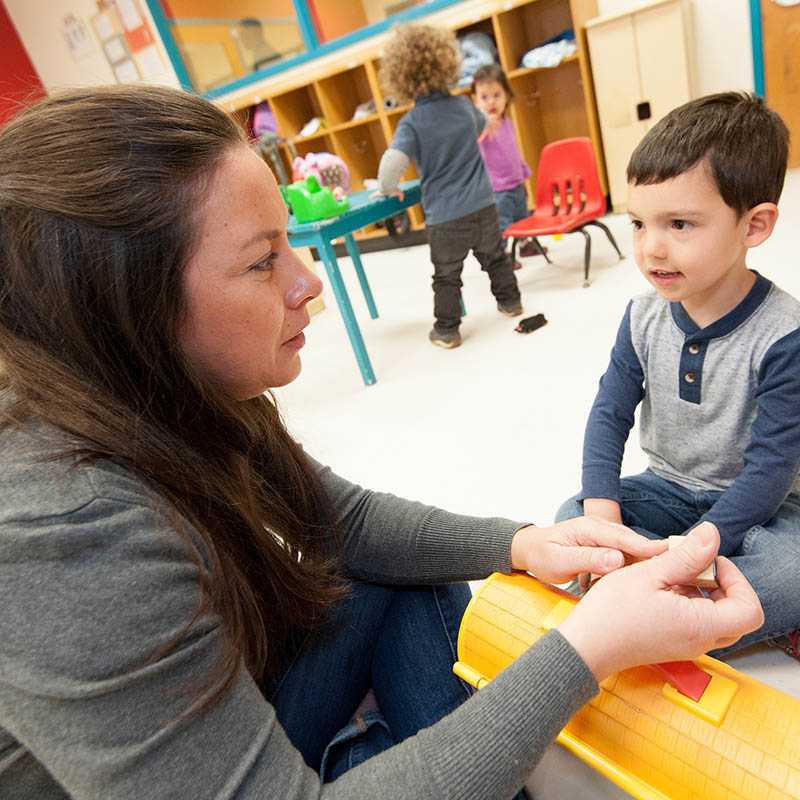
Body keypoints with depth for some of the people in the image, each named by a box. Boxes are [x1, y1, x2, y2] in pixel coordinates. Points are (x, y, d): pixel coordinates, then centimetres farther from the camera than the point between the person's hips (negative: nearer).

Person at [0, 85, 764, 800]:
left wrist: (518, 545, -17)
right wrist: (589, 648, -37)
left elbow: (342, 517, -3)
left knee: (420, 582, 0)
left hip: (223, 702, 6)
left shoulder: (179, 400, -13)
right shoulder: (66, 540, -38)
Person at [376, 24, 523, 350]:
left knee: (446, 275, 9)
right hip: (483, 205, 4)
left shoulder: (411, 122, -12)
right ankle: (510, 301, 38)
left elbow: (391, 163, -26)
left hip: (444, 216, -4)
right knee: (494, 257, 23)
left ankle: (446, 330, 16)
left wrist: (388, 189, -7)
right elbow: (482, 126, 26)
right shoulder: (463, 105, 3)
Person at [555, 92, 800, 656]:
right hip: (670, 489, 5)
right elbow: (611, 413, -6)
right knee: (572, 516, -13)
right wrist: (602, 513, -20)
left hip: (755, 504, -4)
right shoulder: (644, 317, -8)